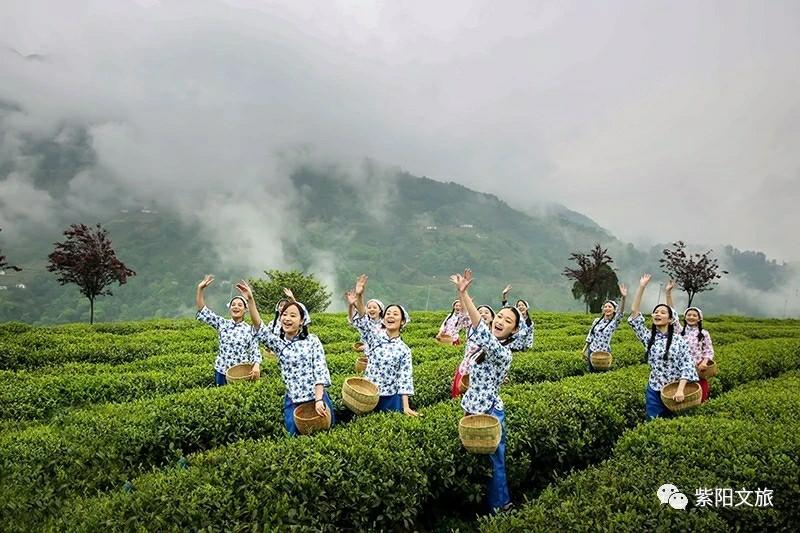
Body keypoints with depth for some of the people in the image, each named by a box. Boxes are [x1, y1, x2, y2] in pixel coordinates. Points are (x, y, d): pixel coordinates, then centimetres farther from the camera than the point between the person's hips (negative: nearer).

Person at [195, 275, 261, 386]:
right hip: (221, 371, 2)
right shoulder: (222, 324, 3)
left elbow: (255, 352, -5)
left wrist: (256, 366, -26)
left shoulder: (250, 329, -1)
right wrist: (200, 289, -11)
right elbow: (202, 311, -1)